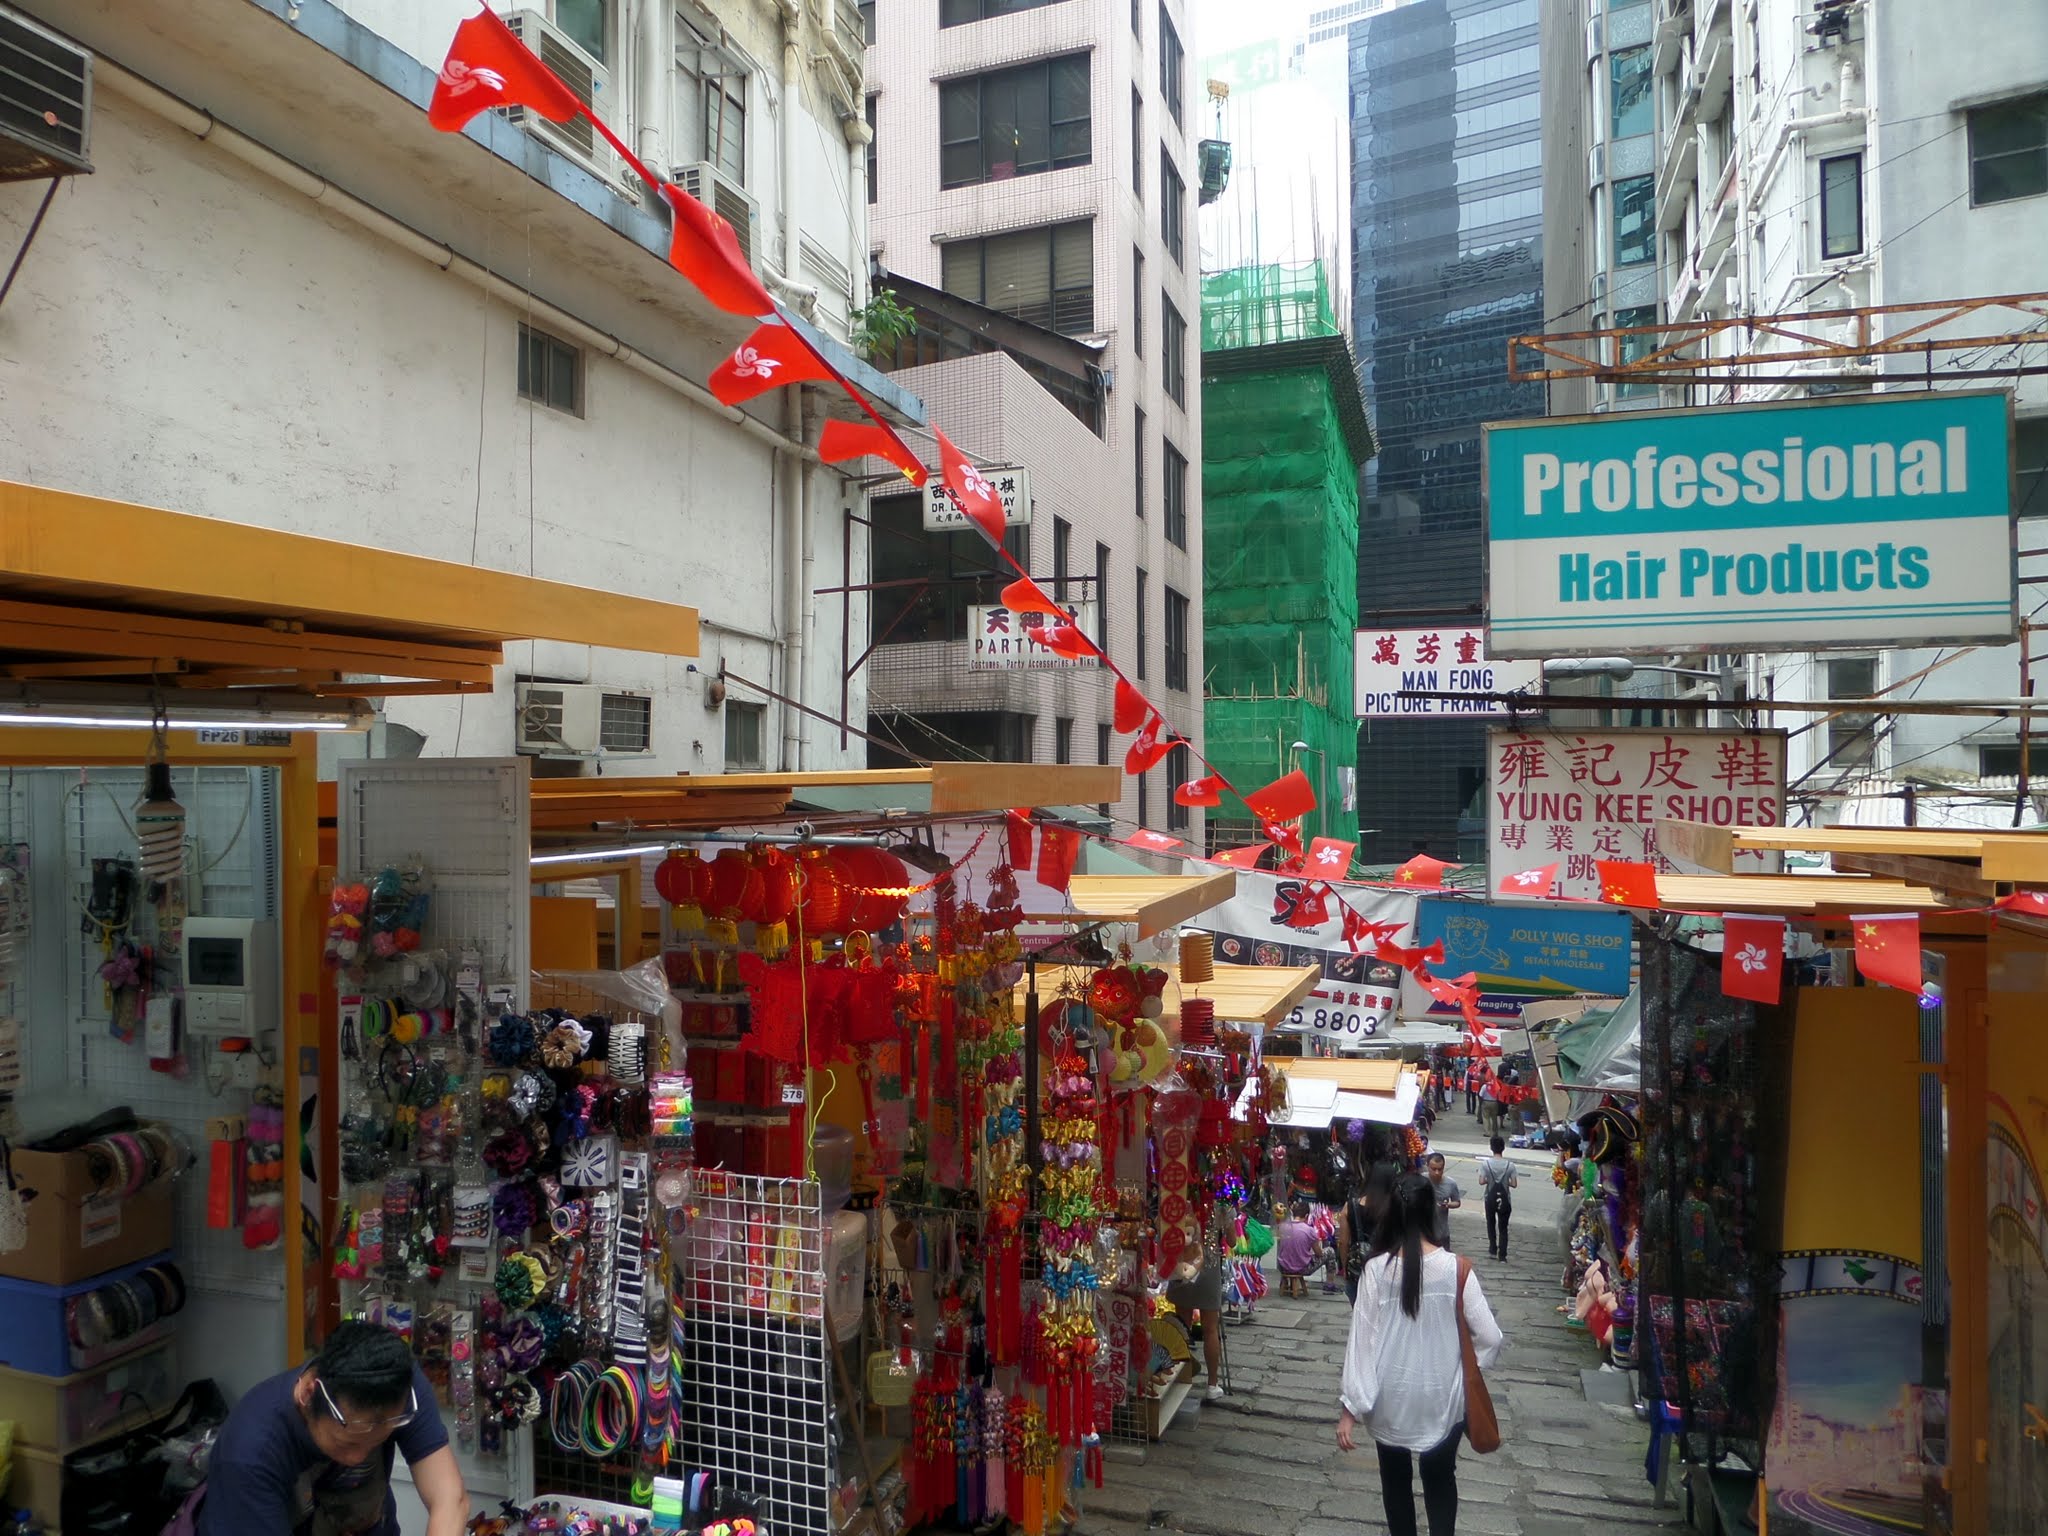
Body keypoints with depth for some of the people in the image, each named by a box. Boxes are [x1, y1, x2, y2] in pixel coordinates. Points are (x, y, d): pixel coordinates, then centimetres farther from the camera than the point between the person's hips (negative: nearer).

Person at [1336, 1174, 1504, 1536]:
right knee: (1440, 1480, 22)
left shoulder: (1376, 1271, -16)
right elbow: (1490, 1337, -11)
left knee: (1395, 1478, 22)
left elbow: (1362, 1342, -14)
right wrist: (1467, 1369, 10)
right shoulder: (1456, 1268, -16)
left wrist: (1350, 1408, -7)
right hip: (1442, 1397, 0)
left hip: (1391, 1398, 0)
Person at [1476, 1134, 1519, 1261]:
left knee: (1491, 1223, 22)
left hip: (1490, 1198, 0)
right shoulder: (1510, 1165, -13)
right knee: (1503, 1227, 11)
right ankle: (1502, 1254, 10)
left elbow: (1481, 1182, -17)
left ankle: (1493, 1248, 27)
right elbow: (1514, 1184, -11)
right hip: (1504, 1199, 0)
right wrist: (1505, 1181, 7)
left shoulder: (1485, 1163, -14)